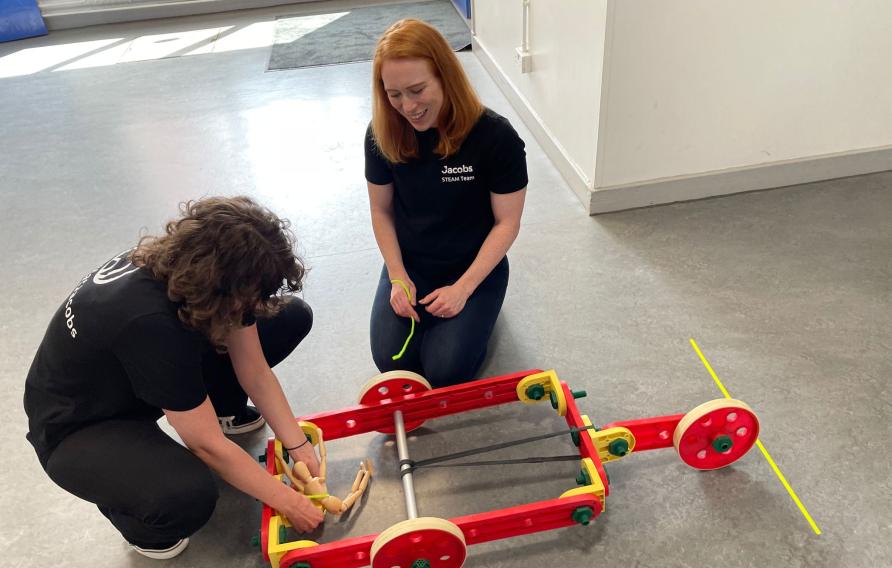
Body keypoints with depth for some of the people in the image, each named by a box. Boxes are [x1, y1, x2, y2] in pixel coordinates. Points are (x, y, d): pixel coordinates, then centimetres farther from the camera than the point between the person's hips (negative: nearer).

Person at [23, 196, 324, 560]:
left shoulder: (196, 264, -19)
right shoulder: (149, 322, -41)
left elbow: (255, 371, -8)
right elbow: (208, 446, -31)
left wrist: (297, 446, -12)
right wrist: (288, 502, -20)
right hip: (78, 427, -7)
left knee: (291, 317, -5)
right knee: (189, 497, -39)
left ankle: (222, 409, 17)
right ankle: (130, 508, -2)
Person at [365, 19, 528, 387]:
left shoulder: (495, 136, -22)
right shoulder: (382, 135, -12)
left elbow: (507, 223, -14)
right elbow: (381, 210, 0)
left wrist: (463, 288, -20)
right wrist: (398, 277, -10)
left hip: (475, 267, -2)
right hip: (410, 264, 3)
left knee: (445, 370, -16)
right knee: (392, 361, -12)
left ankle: (471, 312, 15)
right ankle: (421, 306, 18)